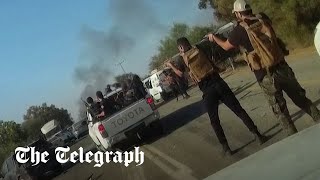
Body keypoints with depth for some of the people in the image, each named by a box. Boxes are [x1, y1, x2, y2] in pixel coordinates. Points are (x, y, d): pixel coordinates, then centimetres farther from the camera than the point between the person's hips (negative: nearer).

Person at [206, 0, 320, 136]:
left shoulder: (240, 30, -11)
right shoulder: (263, 19, 4)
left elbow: (226, 46, 7)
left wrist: (214, 38, 25)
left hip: (266, 76, -5)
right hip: (282, 68, 5)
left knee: (280, 110, 7)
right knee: (301, 99, 18)